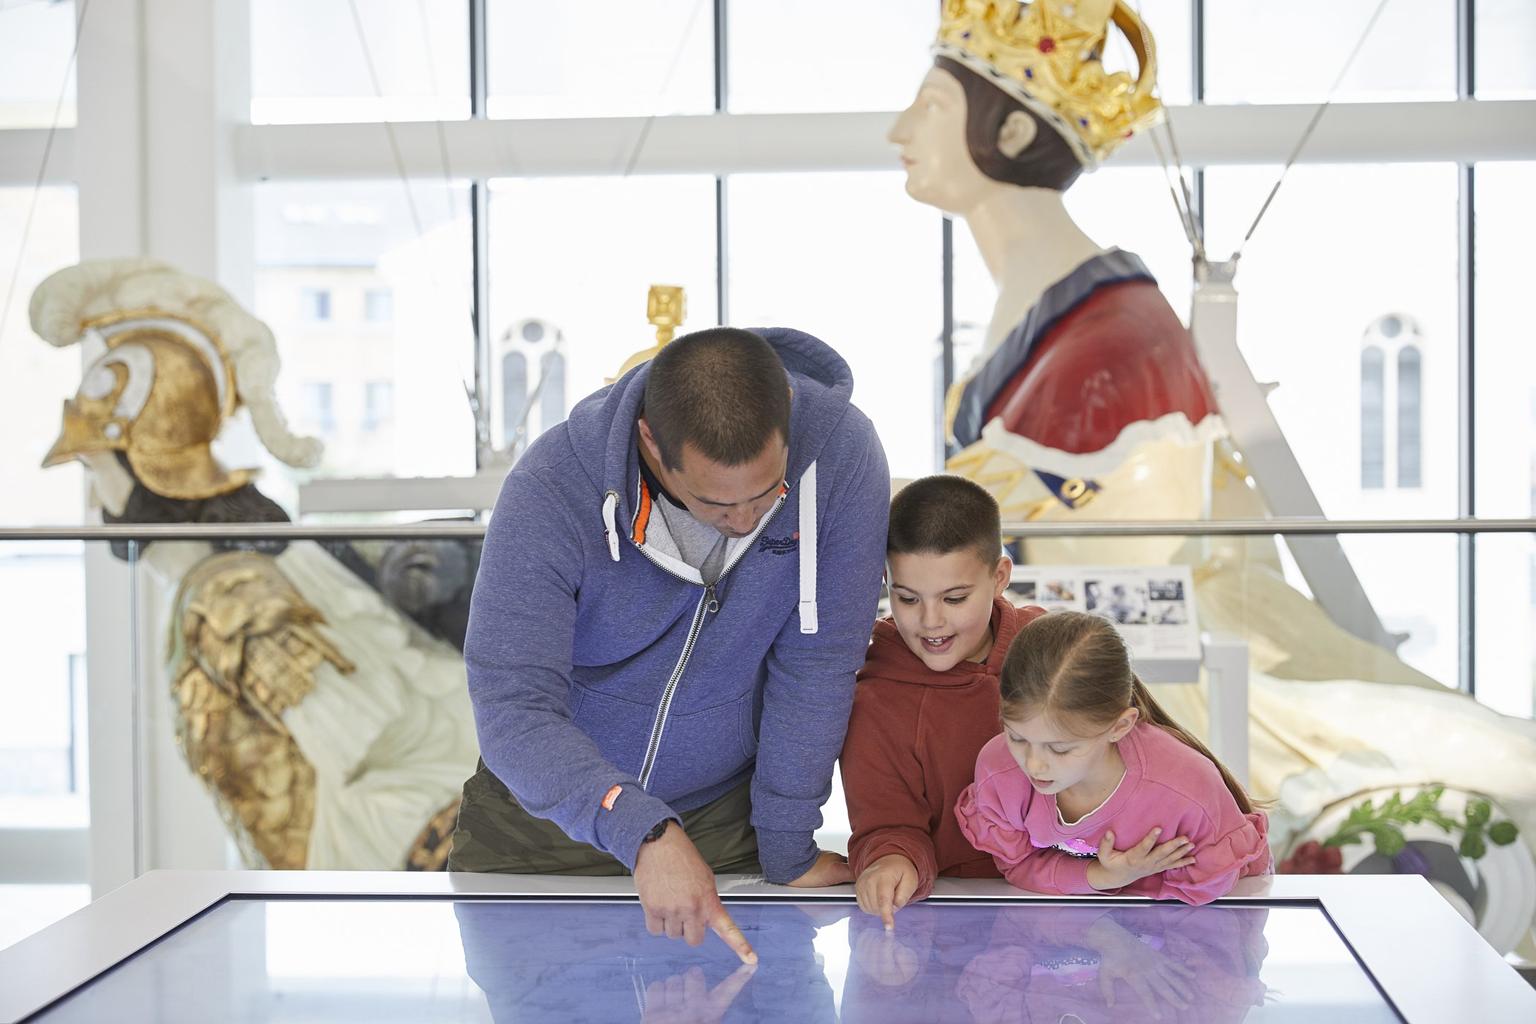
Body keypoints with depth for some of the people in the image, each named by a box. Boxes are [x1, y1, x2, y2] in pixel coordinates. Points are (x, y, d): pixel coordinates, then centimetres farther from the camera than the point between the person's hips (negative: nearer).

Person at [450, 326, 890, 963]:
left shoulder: (842, 455, -23)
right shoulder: (549, 492, -29)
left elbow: (816, 665, -16)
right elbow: (512, 709, -31)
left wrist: (788, 852, -11)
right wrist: (642, 832, -44)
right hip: (546, 812, 0)